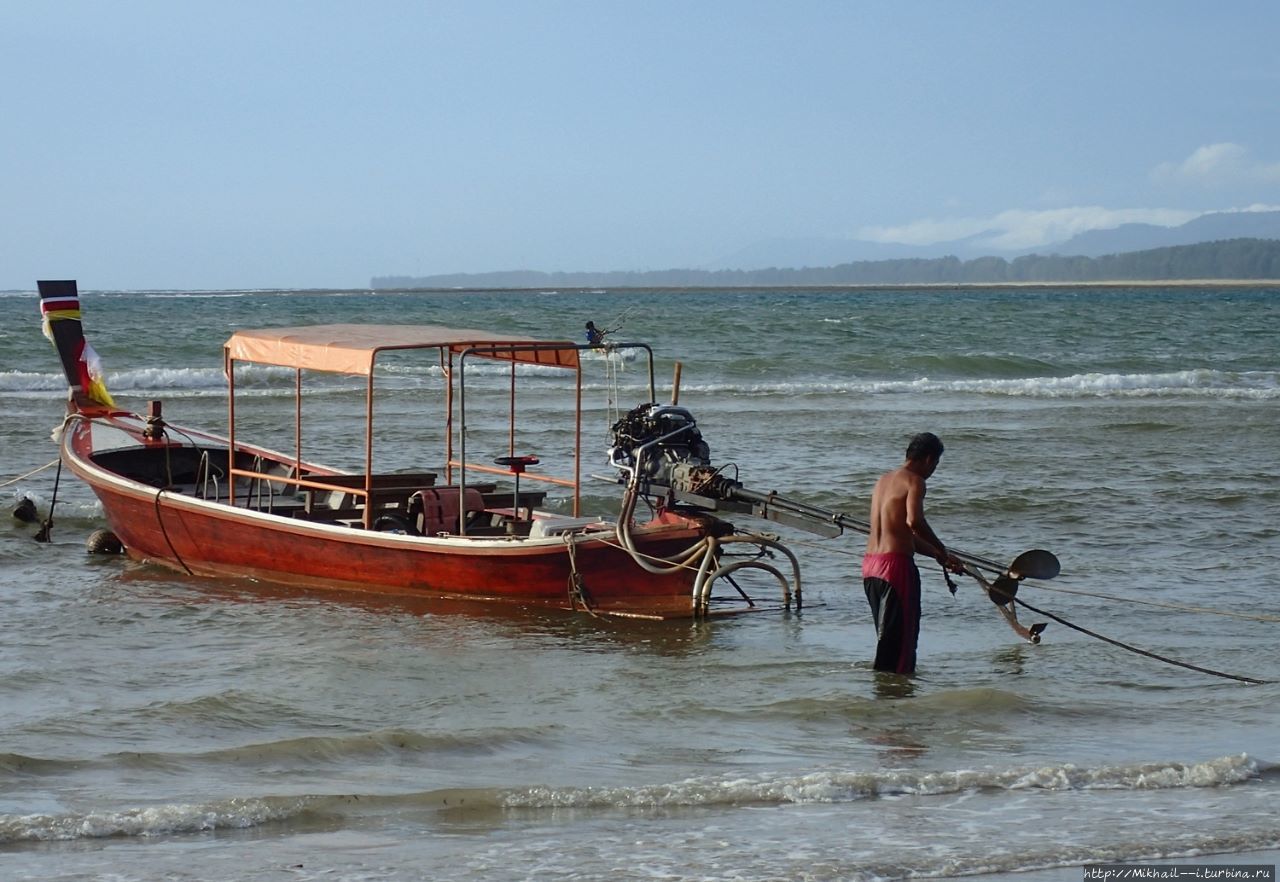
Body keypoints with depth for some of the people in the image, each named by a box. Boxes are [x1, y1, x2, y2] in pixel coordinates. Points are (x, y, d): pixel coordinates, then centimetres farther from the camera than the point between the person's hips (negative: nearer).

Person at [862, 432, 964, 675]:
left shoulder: (884, 479, 21)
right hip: (896, 564, -9)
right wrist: (941, 550, -12)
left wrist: (938, 555, 29)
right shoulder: (913, 481, -7)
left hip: (870, 564, 9)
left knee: (887, 634, 17)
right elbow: (914, 521, -26)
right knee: (901, 634, -4)